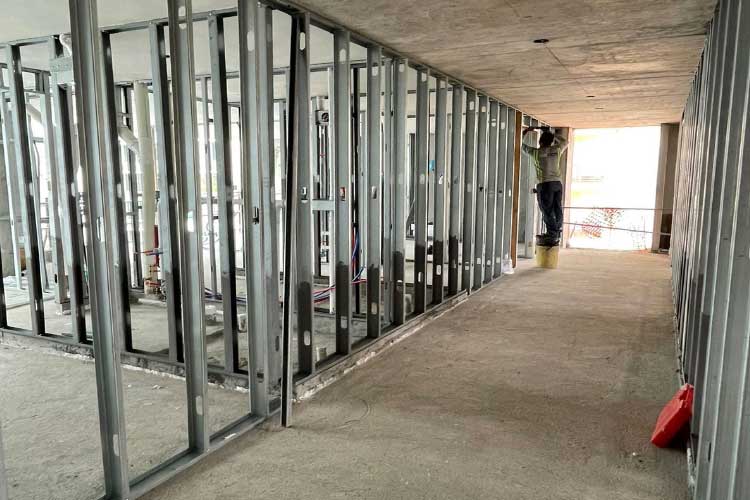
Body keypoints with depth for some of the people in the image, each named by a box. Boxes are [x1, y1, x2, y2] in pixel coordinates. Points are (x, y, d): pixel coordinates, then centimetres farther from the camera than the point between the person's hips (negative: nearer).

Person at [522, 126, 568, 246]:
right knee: (557, 211, 7)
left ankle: (552, 236, -9)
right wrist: (551, 133, 31)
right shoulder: (556, 150, 8)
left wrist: (527, 131, 25)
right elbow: (564, 142, 31)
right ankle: (557, 235, 12)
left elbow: (520, 143, 11)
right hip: (558, 183, 5)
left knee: (547, 211, -5)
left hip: (545, 183, -5)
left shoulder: (536, 152, -3)